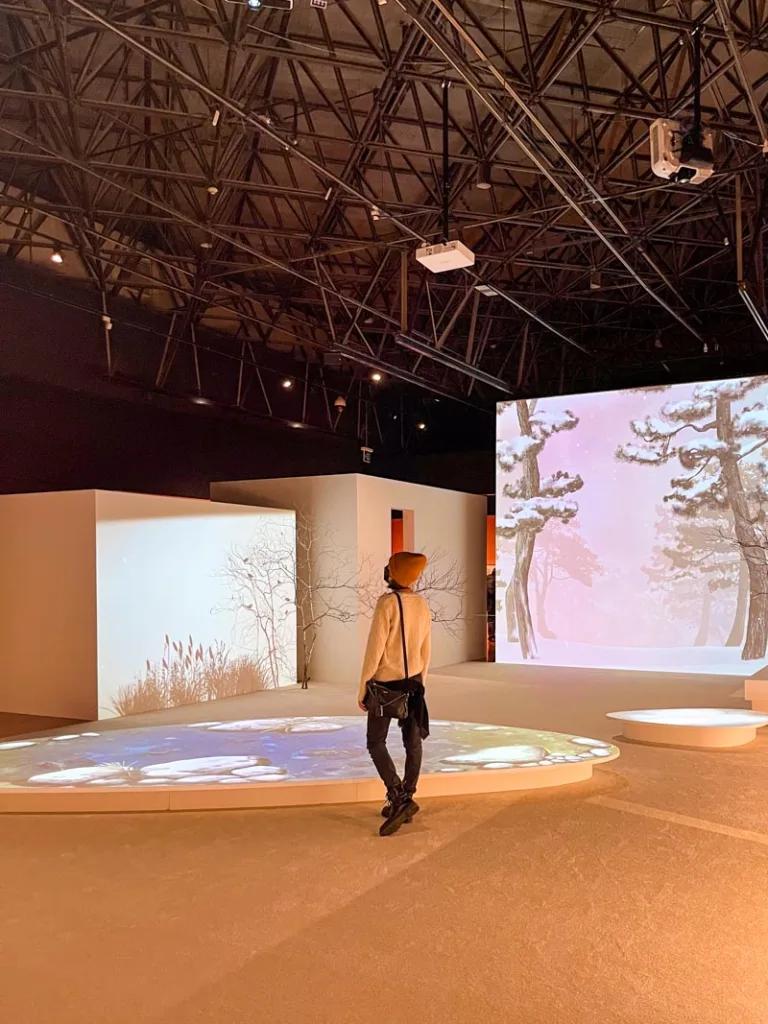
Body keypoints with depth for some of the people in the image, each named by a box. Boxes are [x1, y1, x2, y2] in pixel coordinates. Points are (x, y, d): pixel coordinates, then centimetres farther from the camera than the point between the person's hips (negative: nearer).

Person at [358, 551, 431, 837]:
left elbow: (374, 649, -19)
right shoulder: (422, 605, 2)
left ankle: (398, 797, -10)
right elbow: (426, 650, 9)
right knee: (413, 743, 10)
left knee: (375, 743, 4)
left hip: (385, 684, -6)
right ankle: (405, 803, 17)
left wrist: (362, 688, -10)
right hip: (412, 682, 6)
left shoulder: (387, 603, -19)